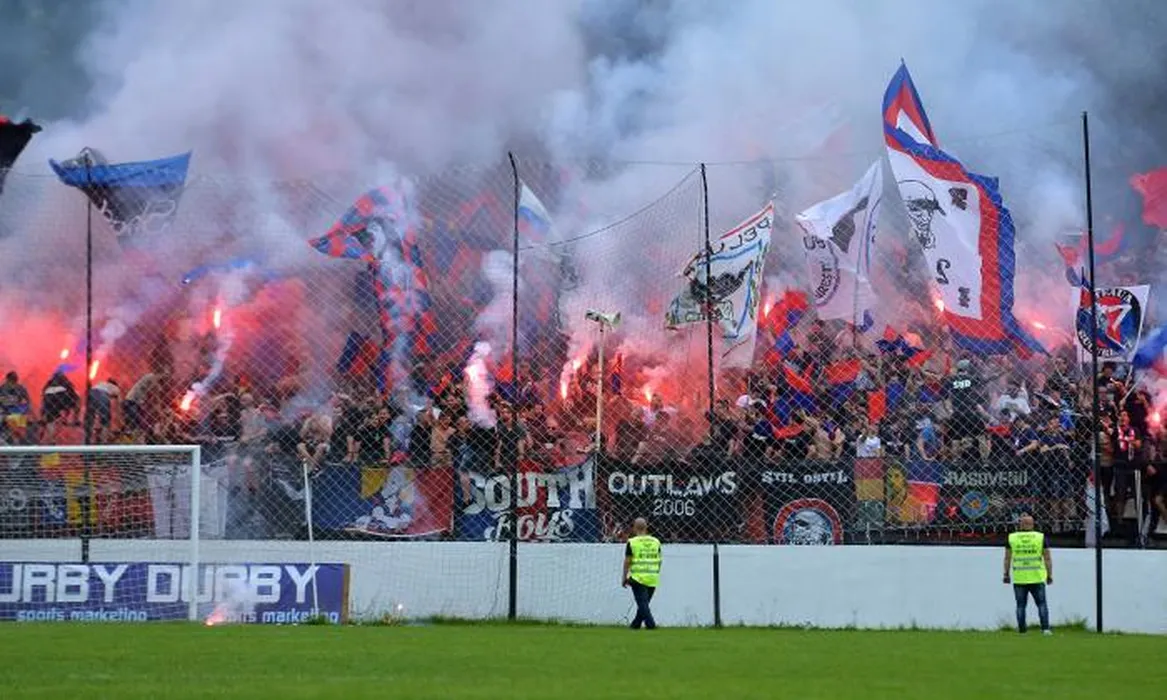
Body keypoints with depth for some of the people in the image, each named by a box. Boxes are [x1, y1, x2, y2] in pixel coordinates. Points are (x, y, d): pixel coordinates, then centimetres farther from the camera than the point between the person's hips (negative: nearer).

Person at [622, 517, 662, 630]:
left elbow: (627, 561, -5)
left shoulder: (632, 542, -5)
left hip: (638, 577, -4)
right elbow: (659, 561, 11)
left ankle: (650, 624, -17)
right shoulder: (656, 542, 7)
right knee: (644, 603, 16)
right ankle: (636, 624, 25)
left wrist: (625, 577, 3)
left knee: (642, 603, -3)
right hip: (653, 579, 4)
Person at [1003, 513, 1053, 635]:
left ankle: (1022, 630, 5)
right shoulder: (1041, 537, -1)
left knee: (1021, 605, 7)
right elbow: (1047, 558, 1)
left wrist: (1006, 574, 15)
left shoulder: (1011, 538, 1)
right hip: (1037, 579, -1)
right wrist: (1049, 575, 8)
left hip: (1019, 579, 1)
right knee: (1041, 604, 5)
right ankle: (1045, 628, -4)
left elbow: (1007, 558, 6)